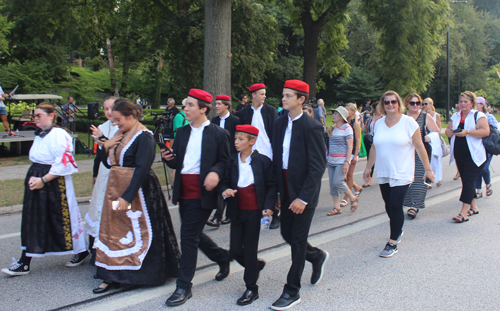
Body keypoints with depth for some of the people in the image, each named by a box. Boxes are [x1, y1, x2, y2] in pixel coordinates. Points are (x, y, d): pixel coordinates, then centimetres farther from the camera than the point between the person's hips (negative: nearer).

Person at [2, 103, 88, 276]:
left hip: (55, 183, -9)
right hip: (37, 180, 9)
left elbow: (63, 163, -20)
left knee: (63, 218, 1)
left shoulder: (59, 135, -14)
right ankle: (24, 263, 13)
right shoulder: (39, 135, 13)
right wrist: (33, 178, 3)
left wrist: (43, 180, -20)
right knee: (32, 221, 8)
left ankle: (81, 251, 21)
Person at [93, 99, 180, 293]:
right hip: (115, 189, 8)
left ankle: (146, 273, 18)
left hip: (137, 189, -8)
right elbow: (108, 164, 15)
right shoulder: (120, 135, 11)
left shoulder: (144, 137, -14)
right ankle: (113, 277, 14)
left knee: (138, 231, 1)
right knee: (114, 230, 8)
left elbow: (141, 169, -21)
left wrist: (127, 197, -26)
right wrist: (106, 147, -5)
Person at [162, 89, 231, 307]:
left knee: (188, 236, -7)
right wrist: (168, 158, -6)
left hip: (202, 192, -7)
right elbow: (176, 163, 16)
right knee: (193, 234, 15)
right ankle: (222, 258, 40)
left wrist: (216, 172, -22)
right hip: (184, 191, 7)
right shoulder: (182, 132, 14)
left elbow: (225, 160, -3)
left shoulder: (218, 133, -3)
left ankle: (184, 287, 5)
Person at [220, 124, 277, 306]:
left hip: (254, 212, -4)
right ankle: (256, 265, 36)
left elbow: (272, 186, -4)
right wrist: (225, 190, -13)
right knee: (235, 250, 5)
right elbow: (225, 181, 10)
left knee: (250, 249, 1)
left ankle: (251, 289, 15)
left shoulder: (263, 161, -7)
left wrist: (268, 206, -15)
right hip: (237, 212, 4)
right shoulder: (231, 161, 4)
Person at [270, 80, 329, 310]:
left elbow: (318, 166, -16)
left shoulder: (311, 127, -15)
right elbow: (276, 158, 10)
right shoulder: (280, 124, 6)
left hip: (303, 192, -7)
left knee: (298, 240, 1)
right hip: (286, 190, 7)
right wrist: (277, 191, 6)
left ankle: (292, 291, 14)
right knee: (287, 234, 14)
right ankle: (317, 257, 42)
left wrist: (303, 198, -19)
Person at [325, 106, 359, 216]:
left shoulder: (347, 128, -6)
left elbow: (350, 147, -12)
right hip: (331, 160, 7)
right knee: (332, 184, 4)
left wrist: (346, 162, -17)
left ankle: (353, 198, 6)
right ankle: (337, 208, 11)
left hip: (342, 161, -7)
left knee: (337, 182, -16)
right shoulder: (333, 128, 13)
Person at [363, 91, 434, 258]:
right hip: (383, 173, 5)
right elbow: (374, 147, 16)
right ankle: (398, 231, 34)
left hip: (402, 173, -4)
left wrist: (428, 169, -3)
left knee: (395, 205, -9)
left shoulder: (408, 122, -6)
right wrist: (368, 167, 18)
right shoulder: (378, 124, 7)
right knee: (389, 206, 9)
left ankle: (393, 243, 0)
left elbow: (420, 147, -4)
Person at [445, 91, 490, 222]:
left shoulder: (478, 115, -4)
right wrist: (451, 131, -10)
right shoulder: (455, 116, 14)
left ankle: (464, 213, -15)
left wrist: (467, 132, -24)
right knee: (466, 181, 12)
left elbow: (485, 131, -16)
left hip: (474, 155, -6)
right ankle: (473, 207, 25)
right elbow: (447, 131, 14)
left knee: (468, 181, -12)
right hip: (459, 155, 6)